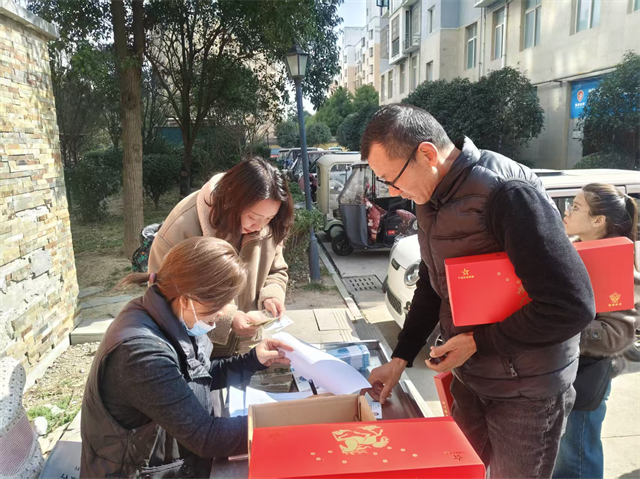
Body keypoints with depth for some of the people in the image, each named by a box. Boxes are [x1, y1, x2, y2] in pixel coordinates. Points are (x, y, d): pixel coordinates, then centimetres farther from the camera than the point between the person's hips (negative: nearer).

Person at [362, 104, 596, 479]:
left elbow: (573, 306, -28)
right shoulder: (432, 197, 0)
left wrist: (477, 341, -20)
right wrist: (401, 358, 5)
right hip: (470, 376, 7)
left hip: (526, 387, -7)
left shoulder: (507, 193, -27)